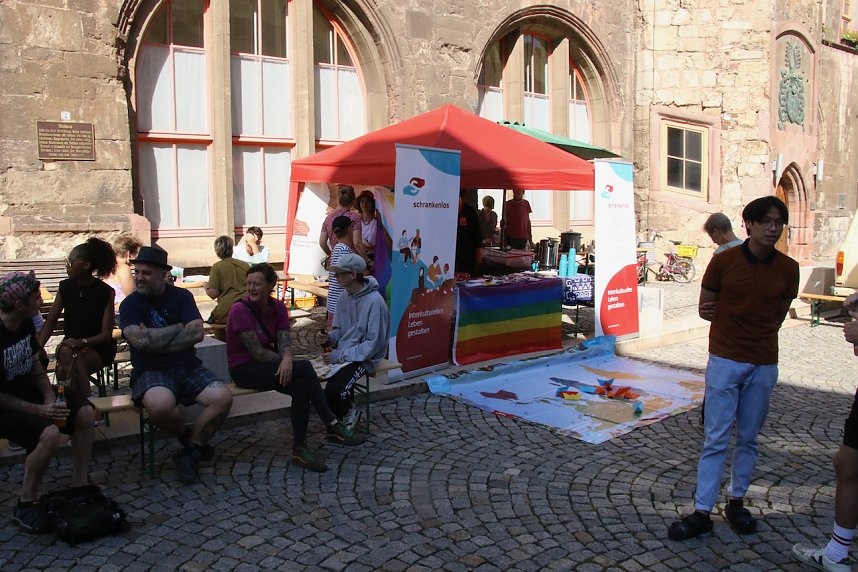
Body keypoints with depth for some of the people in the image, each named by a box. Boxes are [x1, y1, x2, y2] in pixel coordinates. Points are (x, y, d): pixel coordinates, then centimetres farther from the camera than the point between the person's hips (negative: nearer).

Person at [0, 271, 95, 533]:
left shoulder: (26, 323, -1)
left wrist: (49, 395, -7)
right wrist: (39, 410, -25)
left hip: (27, 390, 8)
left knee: (86, 413, -7)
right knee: (49, 434, -31)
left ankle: (79, 486, 3)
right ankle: (25, 505, -11)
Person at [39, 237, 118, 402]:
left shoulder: (105, 292, -10)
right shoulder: (66, 287, 1)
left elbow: (107, 334, -11)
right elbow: (50, 322, 0)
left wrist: (82, 342, -27)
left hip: (99, 347, -3)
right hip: (70, 344, 3)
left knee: (74, 361, -31)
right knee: (65, 352, -30)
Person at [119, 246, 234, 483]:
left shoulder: (182, 296, 6)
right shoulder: (130, 304, 1)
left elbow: (197, 333, -9)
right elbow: (140, 340, -17)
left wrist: (156, 340, -13)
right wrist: (178, 328, -8)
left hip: (188, 368, 3)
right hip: (151, 372, -2)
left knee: (223, 397, -23)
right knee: (161, 405, -36)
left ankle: (190, 450, -2)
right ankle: (188, 438, -1)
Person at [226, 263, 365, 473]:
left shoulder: (278, 307, 3)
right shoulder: (240, 310, -16)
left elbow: (284, 341, -8)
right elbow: (257, 352, -20)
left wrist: (287, 359, -31)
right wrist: (290, 361, -15)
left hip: (270, 367, 6)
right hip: (244, 369, -6)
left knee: (301, 387, -26)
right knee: (304, 368, -26)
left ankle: (300, 448, -17)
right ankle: (333, 427, -20)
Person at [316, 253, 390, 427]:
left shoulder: (374, 301, -19)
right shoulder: (344, 297, 4)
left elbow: (374, 343, -19)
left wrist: (340, 356, -20)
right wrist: (328, 337, -8)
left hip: (364, 358, -7)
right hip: (342, 353, 7)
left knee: (332, 391, -27)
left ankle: (349, 413, 8)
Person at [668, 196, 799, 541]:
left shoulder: (788, 270, 0)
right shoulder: (724, 261, -6)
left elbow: (778, 314, 13)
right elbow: (705, 309, 3)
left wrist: (748, 324, 0)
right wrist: (750, 321, -1)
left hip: (764, 364, 2)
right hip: (725, 360, -2)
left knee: (748, 438, 13)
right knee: (716, 438, 0)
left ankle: (736, 502, 29)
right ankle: (702, 512, 6)